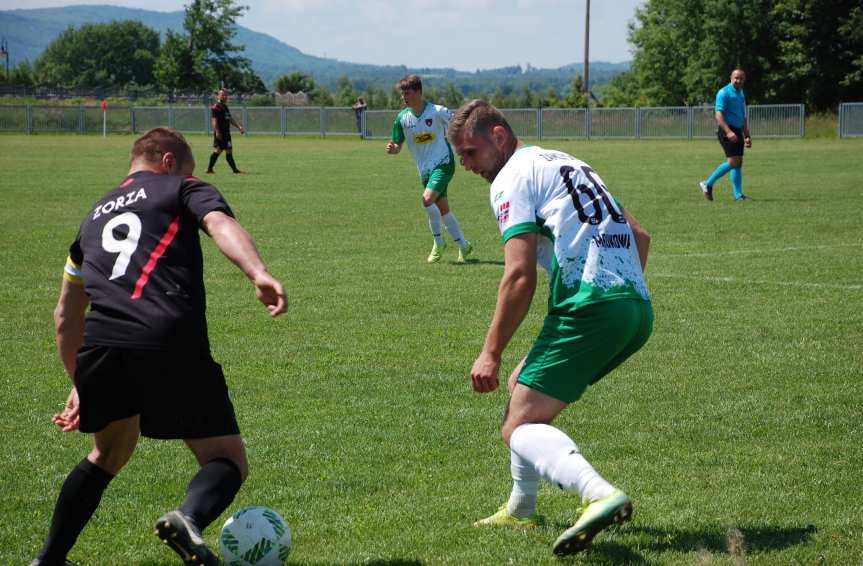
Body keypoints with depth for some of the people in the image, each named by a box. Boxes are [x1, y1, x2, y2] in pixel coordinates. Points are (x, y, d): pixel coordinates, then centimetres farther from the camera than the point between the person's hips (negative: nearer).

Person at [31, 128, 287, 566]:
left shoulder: (94, 216, 34)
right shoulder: (183, 188, 19)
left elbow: (66, 315, 38)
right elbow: (219, 223, -6)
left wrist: (79, 384, 48)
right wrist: (258, 274, -23)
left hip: (100, 344, 5)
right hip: (172, 344, -5)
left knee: (110, 452, 31)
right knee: (228, 461, 4)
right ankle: (190, 517, -28)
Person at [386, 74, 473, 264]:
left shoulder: (438, 112, -15)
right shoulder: (402, 118, -2)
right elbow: (398, 145, 6)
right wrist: (392, 149, -16)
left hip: (443, 163, -6)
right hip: (425, 169, 6)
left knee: (427, 199, -24)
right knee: (443, 209, 11)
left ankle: (438, 241, -4)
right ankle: (464, 246, 26)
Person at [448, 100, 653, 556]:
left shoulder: (512, 179, -1)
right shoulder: (564, 163, 26)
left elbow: (520, 276, -11)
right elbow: (640, 236, 28)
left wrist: (491, 353, -6)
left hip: (589, 308, -9)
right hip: (638, 310, 9)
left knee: (519, 427, -10)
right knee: (522, 384, 26)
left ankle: (600, 495, -37)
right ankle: (521, 510, 33)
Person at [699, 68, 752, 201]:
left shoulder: (741, 94, 18)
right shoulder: (724, 93, -9)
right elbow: (719, 114, -17)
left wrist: (747, 136, 19)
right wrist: (728, 132, -28)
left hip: (738, 132, 8)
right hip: (727, 131, -8)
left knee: (738, 163, 4)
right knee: (733, 162, -14)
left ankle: (738, 195, 5)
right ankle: (708, 184, -3)